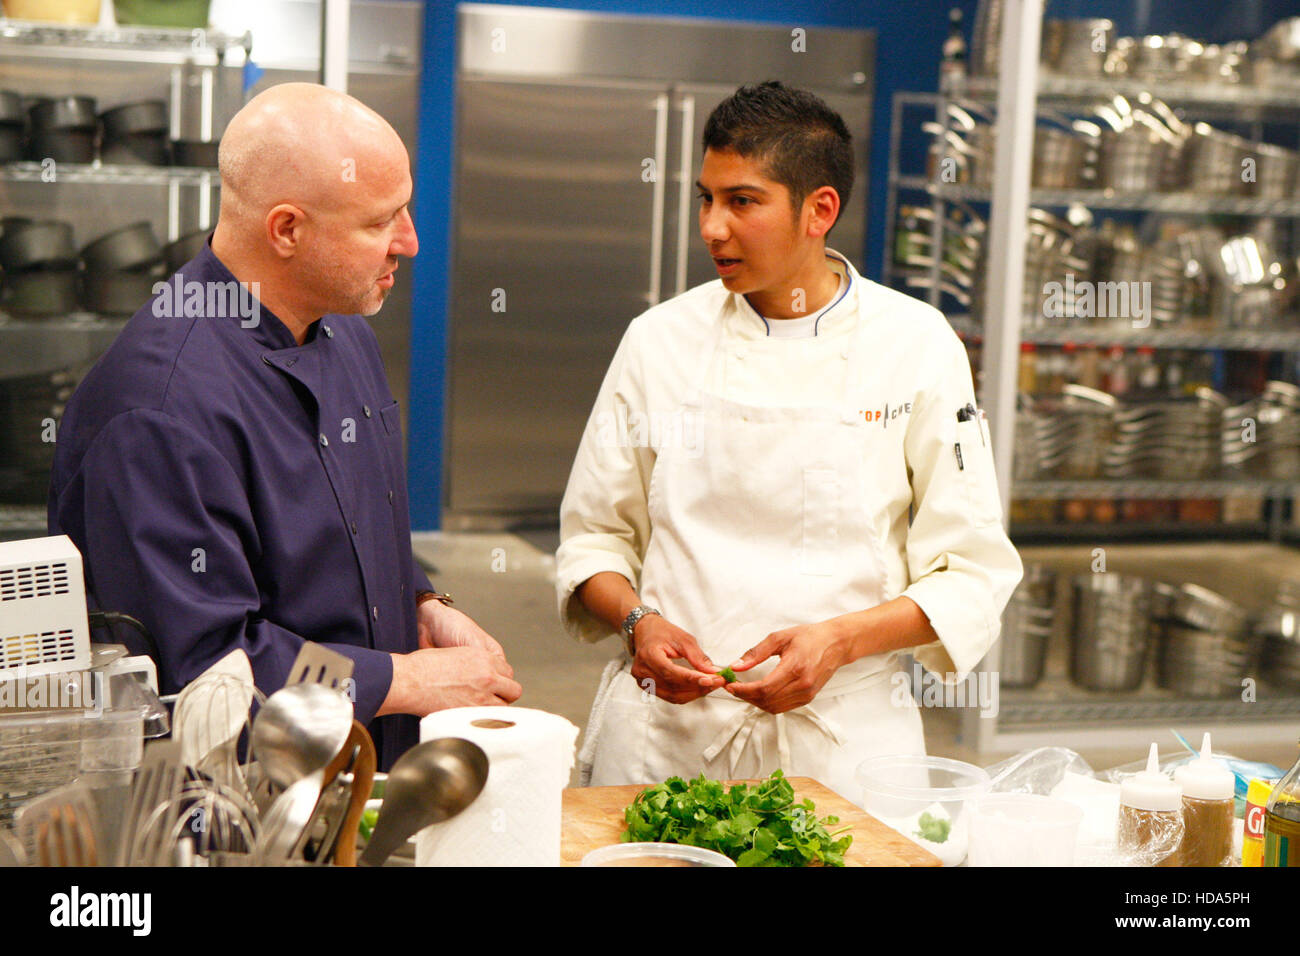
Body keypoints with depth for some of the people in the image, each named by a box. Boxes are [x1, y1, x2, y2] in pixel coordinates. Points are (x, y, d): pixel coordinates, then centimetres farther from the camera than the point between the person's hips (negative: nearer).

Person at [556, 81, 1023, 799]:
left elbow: (974, 574, -2)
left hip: (841, 739, -1)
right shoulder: (659, 340, 3)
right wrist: (639, 622, -10)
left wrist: (841, 640, -17)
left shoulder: (916, 345, -2)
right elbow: (592, 536, 10)